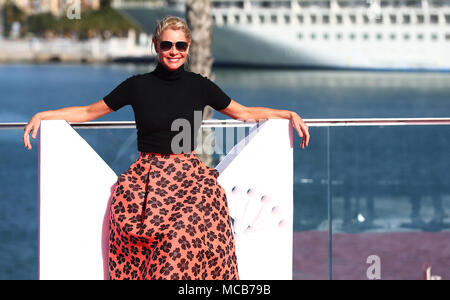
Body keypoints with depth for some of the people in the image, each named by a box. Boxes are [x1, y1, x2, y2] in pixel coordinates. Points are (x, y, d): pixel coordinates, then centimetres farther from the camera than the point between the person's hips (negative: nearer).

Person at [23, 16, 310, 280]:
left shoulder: (200, 86, 9)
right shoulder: (138, 85, 6)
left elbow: (244, 113, 21)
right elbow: (89, 112, 15)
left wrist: (290, 114, 14)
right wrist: (43, 115, 8)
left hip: (190, 176, 1)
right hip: (147, 178, -1)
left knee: (187, 235, -24)